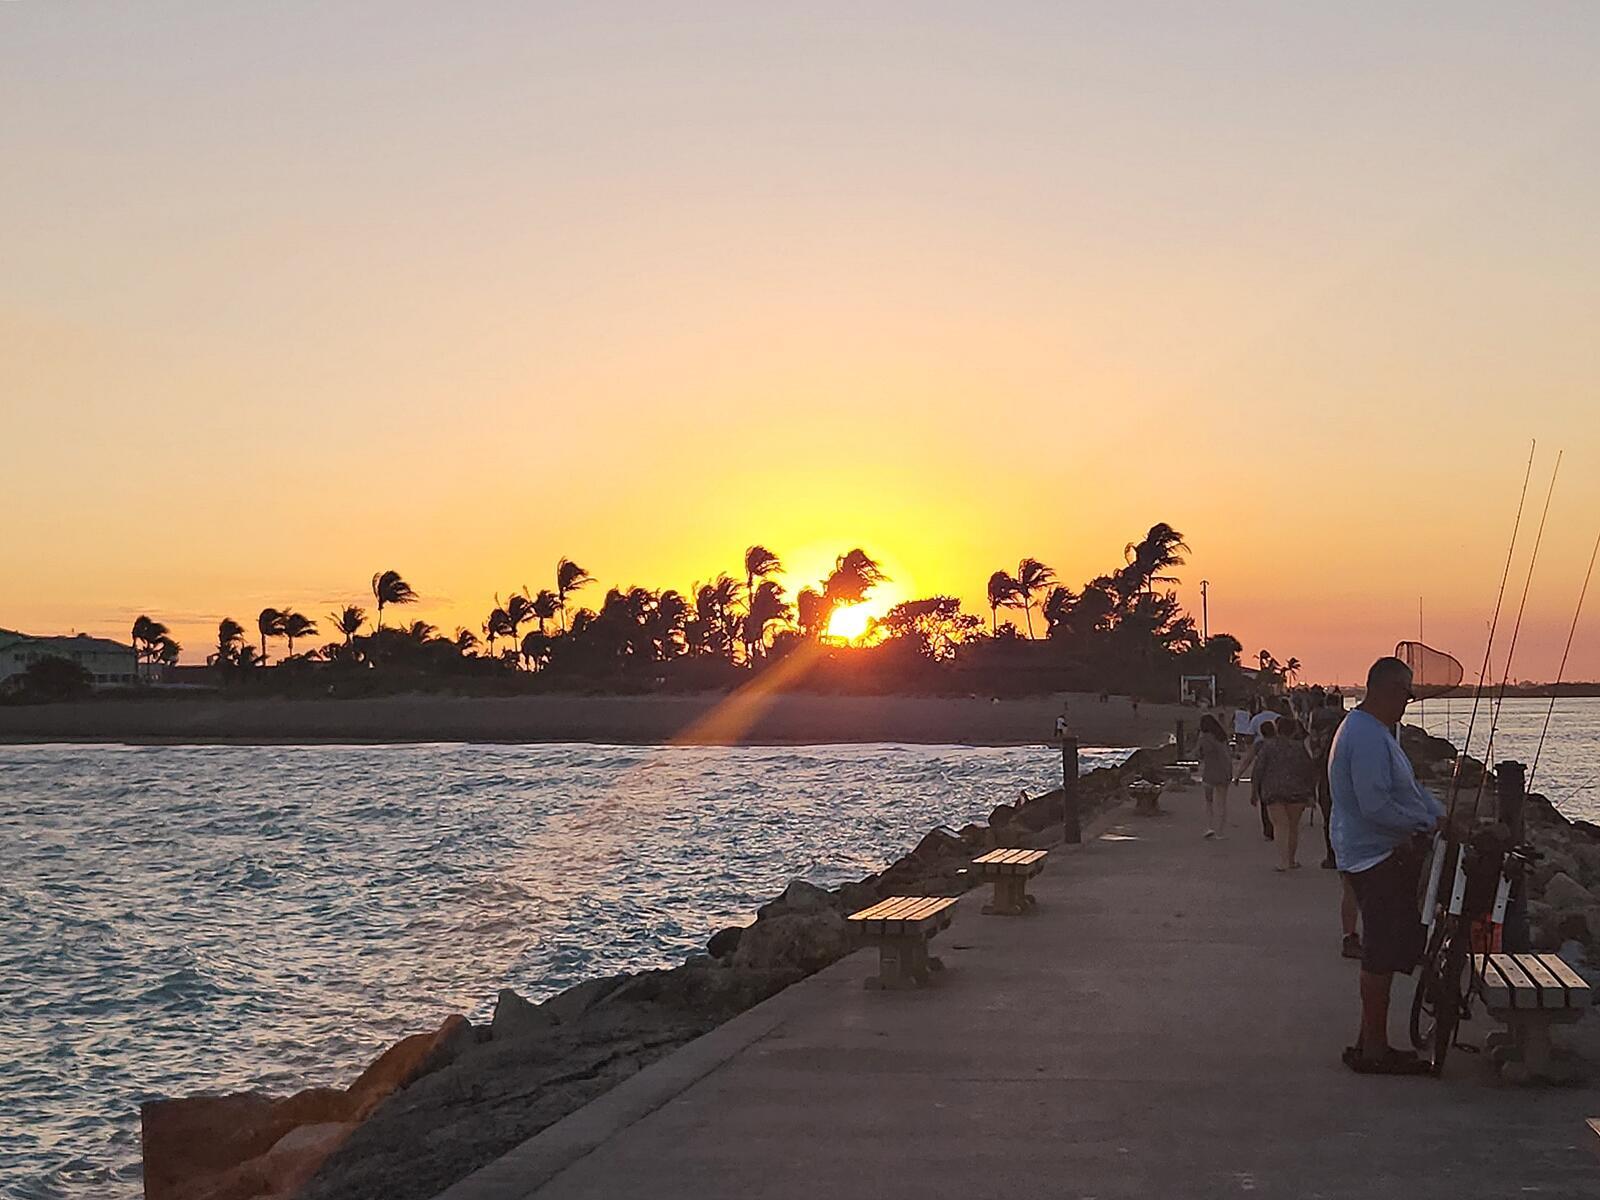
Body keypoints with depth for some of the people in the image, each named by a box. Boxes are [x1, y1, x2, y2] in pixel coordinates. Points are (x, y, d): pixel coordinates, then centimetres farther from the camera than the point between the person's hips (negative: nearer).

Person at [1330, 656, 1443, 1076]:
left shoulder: (1374, 731, 16)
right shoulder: (1368, 738, -21)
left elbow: (1408, 786, 20)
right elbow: (1376, 806, -26)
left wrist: (1440, 815, 6)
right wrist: (1428, 822, -16)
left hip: (1386, 854, 11)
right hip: (1377, 857, -11)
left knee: (1384, 950, 15)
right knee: (1383, 952, -7)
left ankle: (1371, 1041, 22)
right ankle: (1374, 1049, -1)